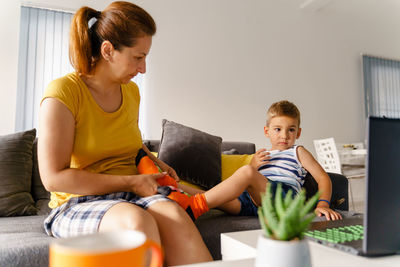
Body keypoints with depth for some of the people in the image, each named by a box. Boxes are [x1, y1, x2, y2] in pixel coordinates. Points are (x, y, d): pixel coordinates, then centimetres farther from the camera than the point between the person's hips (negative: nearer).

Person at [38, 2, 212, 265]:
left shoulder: (131, 91, 9)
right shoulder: (63, 92, -11)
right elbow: (53, 177, -15)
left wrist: (155, 163, 9)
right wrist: (131, 182, -16)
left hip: (130, 196, 5)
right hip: (77, 204, -4)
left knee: (175, 215, -29)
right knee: (136, 220, -37)